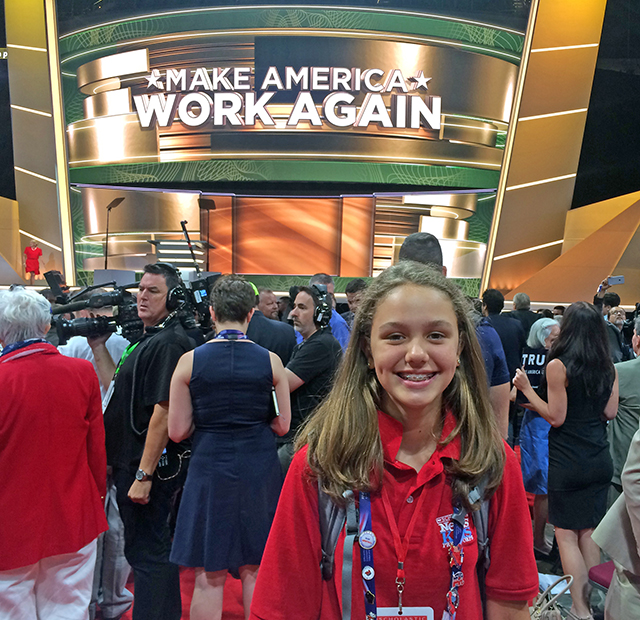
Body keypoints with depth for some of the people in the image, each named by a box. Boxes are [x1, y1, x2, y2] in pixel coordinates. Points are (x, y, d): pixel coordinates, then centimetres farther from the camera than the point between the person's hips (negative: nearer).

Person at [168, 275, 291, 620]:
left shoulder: (189, 361, -7)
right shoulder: (270, 361, -6)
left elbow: (177, 431, -4)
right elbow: (282, 425, 0)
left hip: (209, 472, -1)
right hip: (259, 473, 1)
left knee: (208, 576, 13)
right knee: (254, 571, 18)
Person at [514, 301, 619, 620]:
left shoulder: (557, 366, -16)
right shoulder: (609, 369, 2)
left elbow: (556, 417, -15)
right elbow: (610, 412, 6)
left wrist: (527, 389, -7)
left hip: (567, 462, -6)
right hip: (600, 460, 6)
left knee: (566, 533, 6)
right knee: (588, 532, 18)